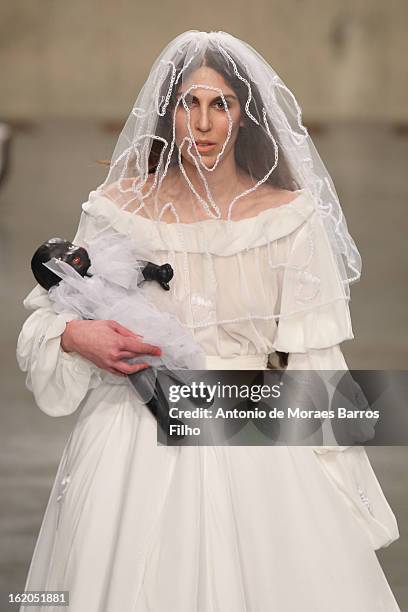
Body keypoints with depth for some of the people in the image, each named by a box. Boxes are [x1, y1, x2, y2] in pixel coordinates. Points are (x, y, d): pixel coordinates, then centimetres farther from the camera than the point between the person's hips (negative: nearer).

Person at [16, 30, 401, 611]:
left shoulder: (288, 215, -2)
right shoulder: (121, 207, 0)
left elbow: (315, 364, 0)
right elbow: (46, 317, 9)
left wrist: (327, 475, -4)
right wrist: (76, 335, -14)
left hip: (255, 440, 0)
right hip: (138, 446, 1)